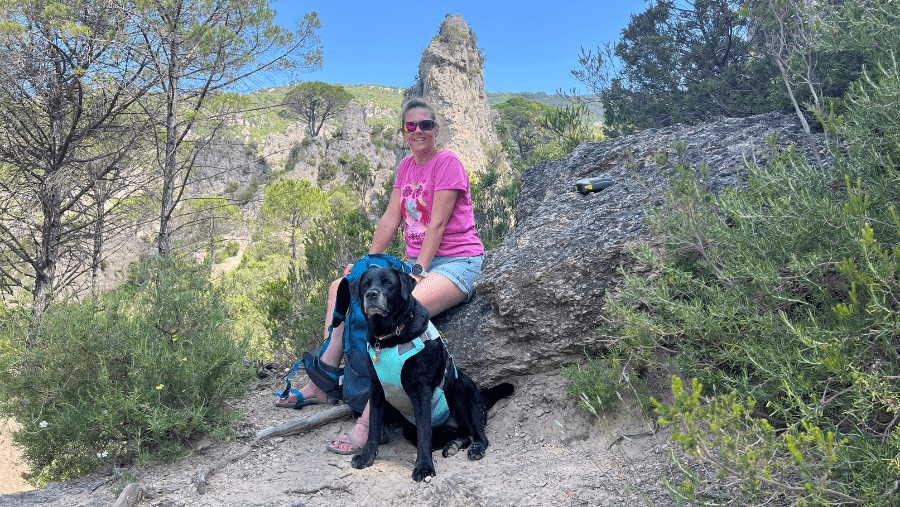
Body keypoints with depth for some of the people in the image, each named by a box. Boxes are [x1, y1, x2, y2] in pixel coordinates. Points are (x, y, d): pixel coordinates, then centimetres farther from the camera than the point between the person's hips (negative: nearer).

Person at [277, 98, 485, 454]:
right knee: (342, 288, 0)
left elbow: (437, 223, -16)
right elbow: (391, 218, 10)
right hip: (416, 261, 9)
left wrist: (419, 272, -22)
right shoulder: (406, 166, 14)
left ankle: (370, 419, -35)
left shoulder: (448, 162, -9)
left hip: (456, 262, -8)